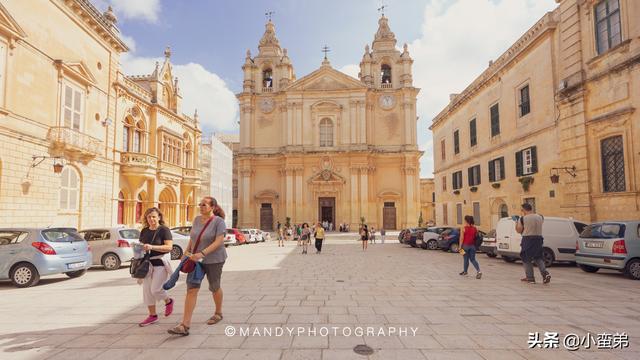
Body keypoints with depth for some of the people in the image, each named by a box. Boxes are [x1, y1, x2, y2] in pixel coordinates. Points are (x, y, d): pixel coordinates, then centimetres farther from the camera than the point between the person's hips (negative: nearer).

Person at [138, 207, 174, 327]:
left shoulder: (164, 230, -9)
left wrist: (152, 247, -27)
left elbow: (169, 247, -17)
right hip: (147, 263, 6)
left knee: (155, 289, -9)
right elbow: (141, 245, 20)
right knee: (147, 290, 7)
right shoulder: (144, 231, 9)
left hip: (160, 263, -6)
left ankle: (168, 301, 23)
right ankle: (152, 316, 20)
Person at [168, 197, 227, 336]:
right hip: (196, 260, 5)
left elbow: (219, 241, -23)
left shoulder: (218, 221, -14)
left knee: (214, 287, 12)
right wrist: (187, 251, 10)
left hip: (213, 260, -5)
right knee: (191, 289, -5)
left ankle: (218, 313, 37)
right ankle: (185, 325, -7)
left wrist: (202, 253, -30)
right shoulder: (197, 219, 5)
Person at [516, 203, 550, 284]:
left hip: (527, 239, -5)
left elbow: (519, 230, -6)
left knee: (527, 259, 7)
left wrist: (516, 222, 11)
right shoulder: (540, 217, 3)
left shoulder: (523, 219, -12)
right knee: (538, 258, 18)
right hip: (538, 239, 5)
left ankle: (530, 277, 9)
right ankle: (545, 273, 1)